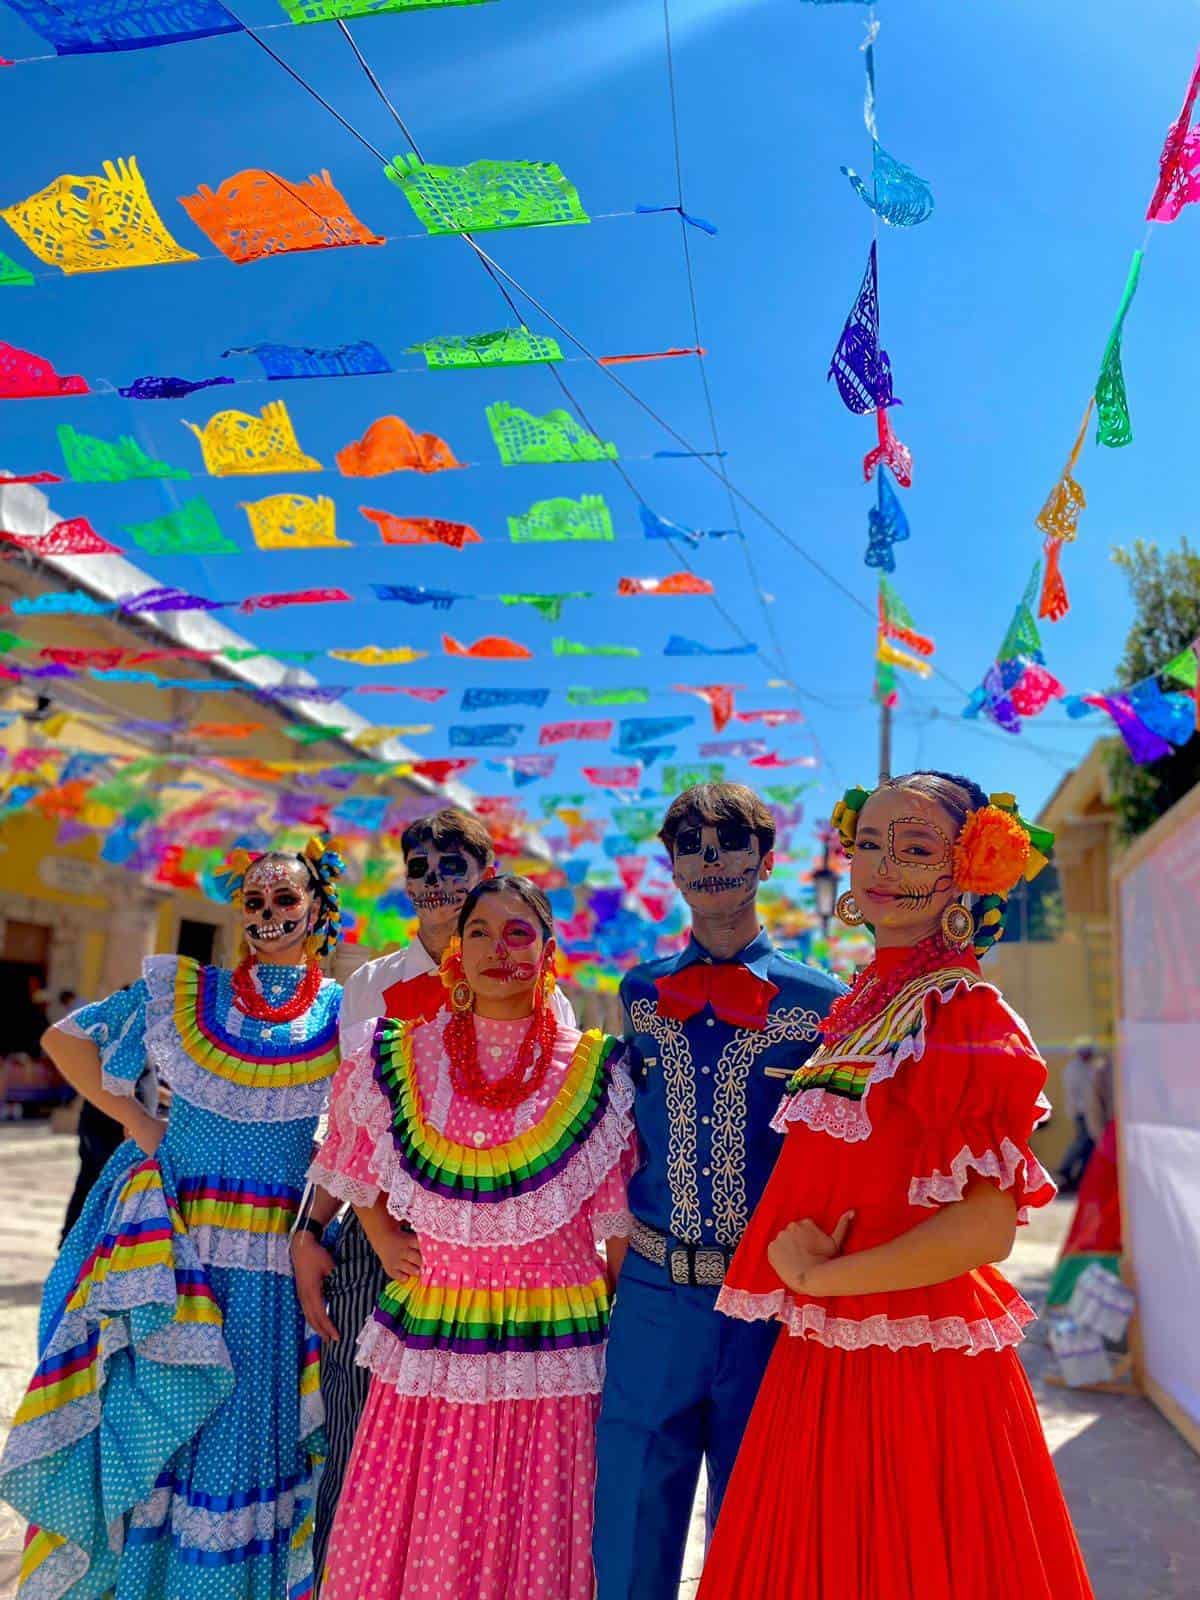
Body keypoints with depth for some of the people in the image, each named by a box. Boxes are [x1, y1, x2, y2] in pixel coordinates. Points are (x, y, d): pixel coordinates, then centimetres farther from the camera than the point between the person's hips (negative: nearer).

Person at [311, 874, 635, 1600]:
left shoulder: (593, 1070, -2)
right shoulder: (401, 1055, 1)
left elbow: (616, 1222, 3)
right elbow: (358, 1169, 17)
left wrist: (609, 1320, 1)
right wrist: (383, 1241, 5)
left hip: (551, 1344, -1)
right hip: (429, 1338, 2)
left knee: (531, 1535, 7)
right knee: (411, 1528, 10)